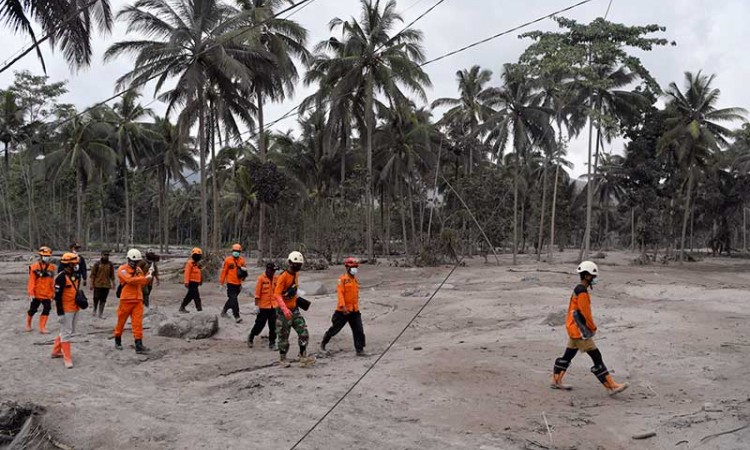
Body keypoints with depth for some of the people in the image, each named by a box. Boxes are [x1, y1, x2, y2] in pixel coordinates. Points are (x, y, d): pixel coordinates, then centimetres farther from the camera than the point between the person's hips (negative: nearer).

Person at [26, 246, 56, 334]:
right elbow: (31, 281, -12)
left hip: (47, 294, 3)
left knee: (47, 309, -3)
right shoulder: (34, 267, -11)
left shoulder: (52, 268, 2)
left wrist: (53, 293, 11)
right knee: (33, 310, 12)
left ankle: (42, 327, 5)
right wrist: (31, 293, -14)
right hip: (37, 294, -3)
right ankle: (28, 325, 36)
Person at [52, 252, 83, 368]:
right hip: (65, 310, -9)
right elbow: (57, 296, -20)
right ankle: (67, 359, 4)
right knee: (66, 333, -3)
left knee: (70, 331, 19)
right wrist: (60, 313, -21)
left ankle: (56, 351, 34)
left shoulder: (74, 275, 9)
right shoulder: (61, 277, -18)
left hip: (74, 309, 9)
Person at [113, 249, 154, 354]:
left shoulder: (139, 269, 13)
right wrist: (145, 278, -24)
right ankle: (117, 341, 30)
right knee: (121, 321, 10)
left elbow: (143, 282, 18)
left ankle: (139, 345, -5)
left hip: (138, 300, 4)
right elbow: (130, 280, -23)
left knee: (138, 323, -2)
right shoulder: (122, 269, -7)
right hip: (126, 300, -4)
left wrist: (149, 274, 2)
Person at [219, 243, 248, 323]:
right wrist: (221, 283, 0)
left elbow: (244, 270, 18)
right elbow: (224, 271, -2)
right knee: (233, 299, -8)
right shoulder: (228, 260, -6)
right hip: (230, 283, -5)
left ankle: (224, 310, 39)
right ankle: (237, 316, -7)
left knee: (232, 299, 17)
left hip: (238, 283, 5)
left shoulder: (242, 260, 5)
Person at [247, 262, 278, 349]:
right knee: (260, 324, 5)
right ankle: (251, 337, 30)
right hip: (263, 306, -4)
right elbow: (257, 293, -9)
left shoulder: (276, 278, 4)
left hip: (273, 306, 4)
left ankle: (272, 343, 17)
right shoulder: (261, 278, -10)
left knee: (273, 326, 6)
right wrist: (256, 305, -11)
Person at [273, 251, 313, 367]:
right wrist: (285, 309, -34)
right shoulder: (283, 276, -19)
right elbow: (277, 294, -26)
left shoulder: (296, 274, 5)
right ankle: (282, 358, 22)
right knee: (284, 335, 5)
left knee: (303, 332, 0)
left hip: (294, 308, 7)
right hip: (283, 310, -7)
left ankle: (303, 357, 6)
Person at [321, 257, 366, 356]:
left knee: (359, 330, 0)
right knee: (335, 328, 8)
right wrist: (343, 306, -27)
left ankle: (359, 349, 6)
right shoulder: (342, 279, -10)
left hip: (354, 311, 6)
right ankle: (323, 343, 29)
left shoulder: (355, 280, 12)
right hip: (343, 311, -6)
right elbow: (340, 293, -18)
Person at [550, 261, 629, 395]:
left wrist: (590, 326, 18)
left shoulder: (577, 290, 13)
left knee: (567, 356, 16)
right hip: (580, 332, -10)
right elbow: (586, 313, -19)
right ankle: (611, 387, -4)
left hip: (574, 330, 10)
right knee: (596, 357, -7)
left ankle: (556, 381, 24)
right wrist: (593, 328, -6)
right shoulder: (582, 292, -19)